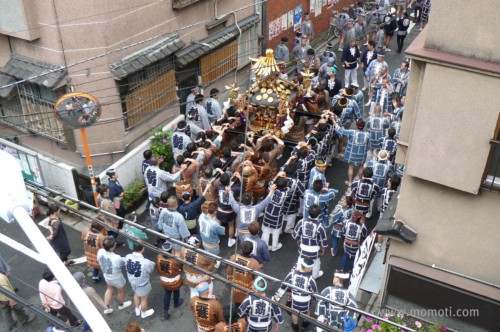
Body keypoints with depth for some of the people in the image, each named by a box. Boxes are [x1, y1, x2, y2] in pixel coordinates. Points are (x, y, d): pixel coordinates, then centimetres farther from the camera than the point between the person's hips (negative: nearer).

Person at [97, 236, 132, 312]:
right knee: (120, 291, 27)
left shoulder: (100, 252, -26)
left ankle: (107, 308, 43)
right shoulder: (116, 258, -42)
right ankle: (121, 305, 54)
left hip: (106, 275, 5)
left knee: (110, 288, 34)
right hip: (116, 278, -5)